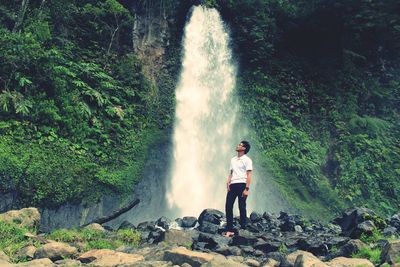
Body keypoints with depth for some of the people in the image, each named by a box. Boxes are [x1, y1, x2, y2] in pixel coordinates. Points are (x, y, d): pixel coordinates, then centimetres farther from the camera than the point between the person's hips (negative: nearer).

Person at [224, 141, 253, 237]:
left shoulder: (247, 160, -1)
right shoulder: (233, 159, 20)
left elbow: (249, 175, -7)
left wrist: (246, 189, -15)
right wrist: (228, 182, 3)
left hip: (241, 184, -6)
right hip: (232, 185, 6)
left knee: (242, 207, -2)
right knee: (228, 206, 0)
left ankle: (243, 229, 5)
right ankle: (229, 230, 4)